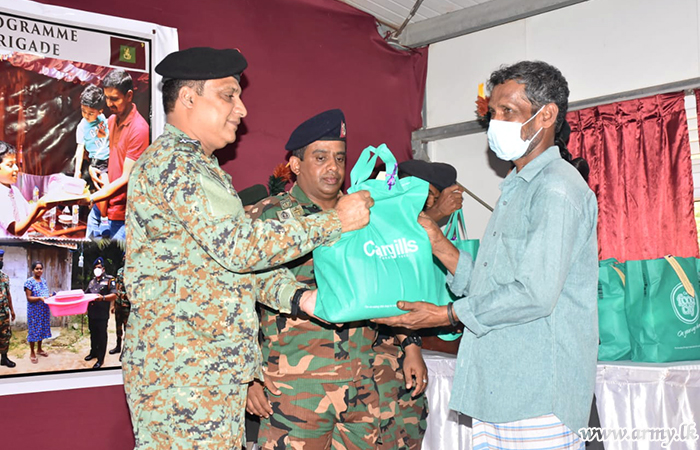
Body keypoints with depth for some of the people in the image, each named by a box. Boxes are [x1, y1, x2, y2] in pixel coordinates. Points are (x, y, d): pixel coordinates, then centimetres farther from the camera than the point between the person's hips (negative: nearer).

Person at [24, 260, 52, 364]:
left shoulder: (44, 281, 10)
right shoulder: (29, 282, -11)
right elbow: (29, 298, -14)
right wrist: (40, 298, -29)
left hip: (44, 310, 7)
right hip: (34, 311, -6)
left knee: (42, 329, 14)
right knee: (33, 330, 0)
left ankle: (39, 349, 28)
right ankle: (32, 353, 10)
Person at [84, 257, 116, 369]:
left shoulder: (109, 280, -4)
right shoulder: (92, 281, 19)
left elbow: (114, 295, -14)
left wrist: (103, 298, -29)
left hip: (102, 314, -7)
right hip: (91, 313, 7)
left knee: (101, 336, -2)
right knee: (93, 334, 18)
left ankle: (100, 359, 3)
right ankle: (93, 352, 33)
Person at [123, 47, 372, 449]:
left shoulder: (198, 166, 22)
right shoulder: (173, 161, -11)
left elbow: (236, 258, 18)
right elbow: (240, 246, -20)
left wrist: (298, 297, 2)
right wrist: (335, 221, -13)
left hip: (216, 366, 10)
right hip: (183, 370, -10)